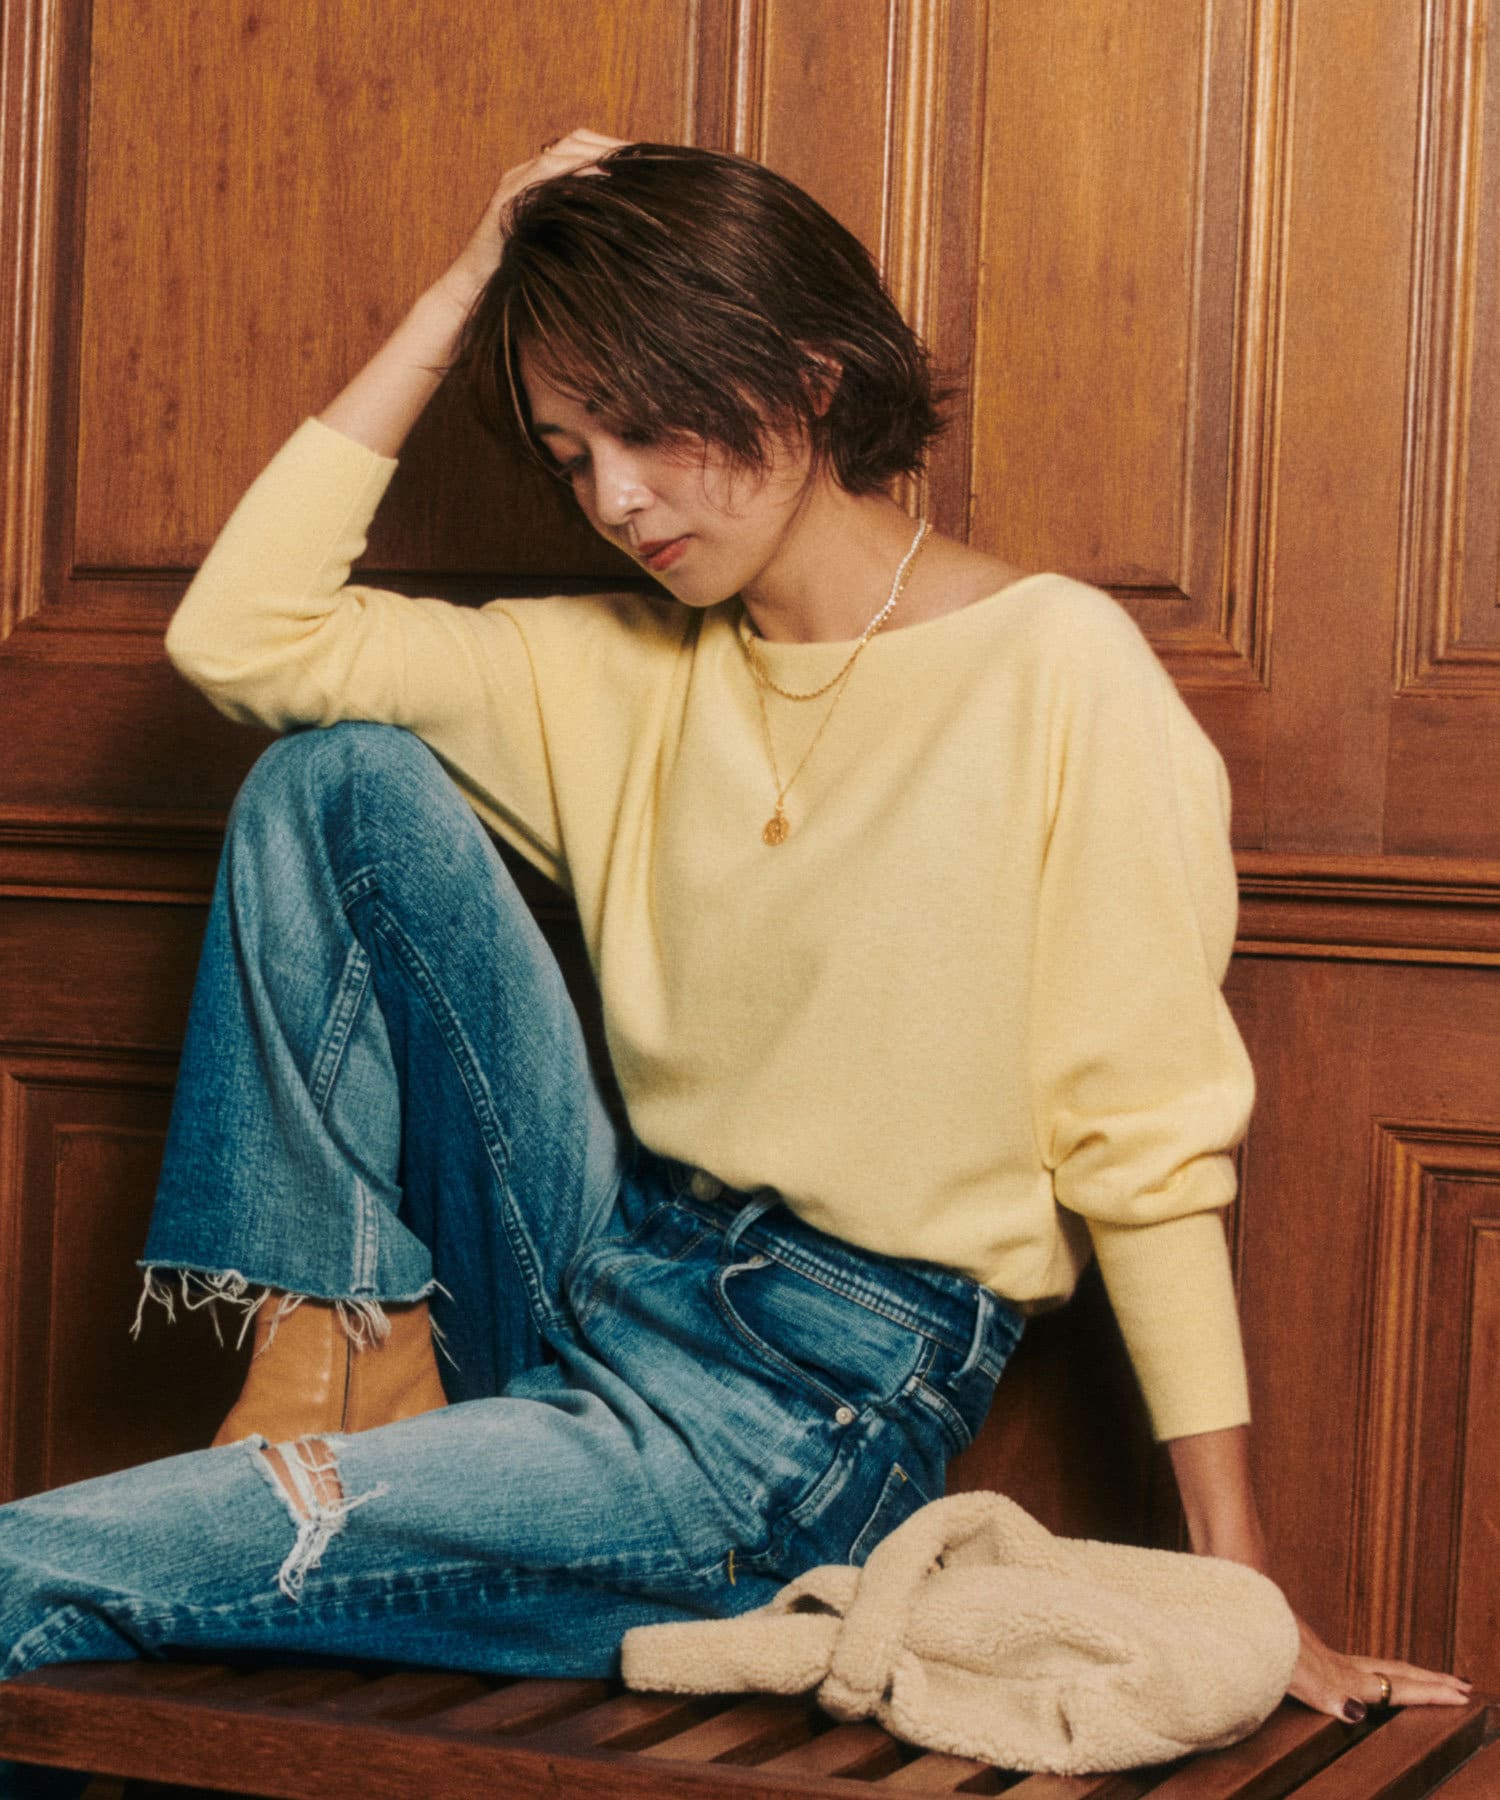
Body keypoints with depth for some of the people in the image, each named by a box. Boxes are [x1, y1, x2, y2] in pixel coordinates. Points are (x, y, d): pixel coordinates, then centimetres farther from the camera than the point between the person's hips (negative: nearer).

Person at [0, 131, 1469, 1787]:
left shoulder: (1054, 668, -10)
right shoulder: (629, 670, 9)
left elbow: (1147, 1144, -11)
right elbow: (239, 634, 1)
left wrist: (1241, 1592, -12)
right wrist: (461, 297, 0)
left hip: (810, 1402, -7)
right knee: (341, 776, -7)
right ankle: (351, 1349, -6)